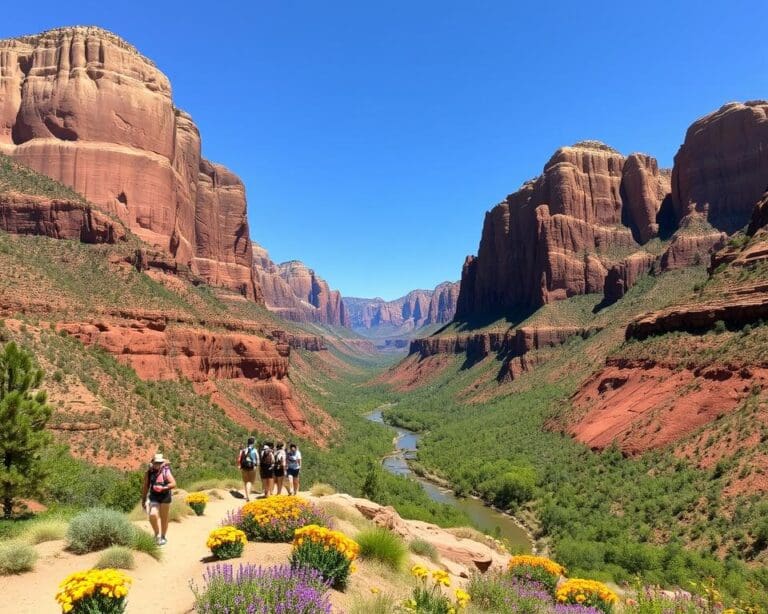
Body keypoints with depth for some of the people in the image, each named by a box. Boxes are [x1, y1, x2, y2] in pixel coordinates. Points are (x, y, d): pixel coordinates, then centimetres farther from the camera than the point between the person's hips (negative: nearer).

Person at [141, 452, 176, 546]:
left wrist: (163, 488, -28)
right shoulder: (149, 472, 0)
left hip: (165, 497, -1)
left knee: (164, 518, 8)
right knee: (153, 515, -20)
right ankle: (157, 535, 3)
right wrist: (143, 500, 12)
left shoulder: (166, 472, -7)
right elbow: (145, 487, 9)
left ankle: (163, 537, 29)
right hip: (154, 498, 1)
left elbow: (173, 484, -15)